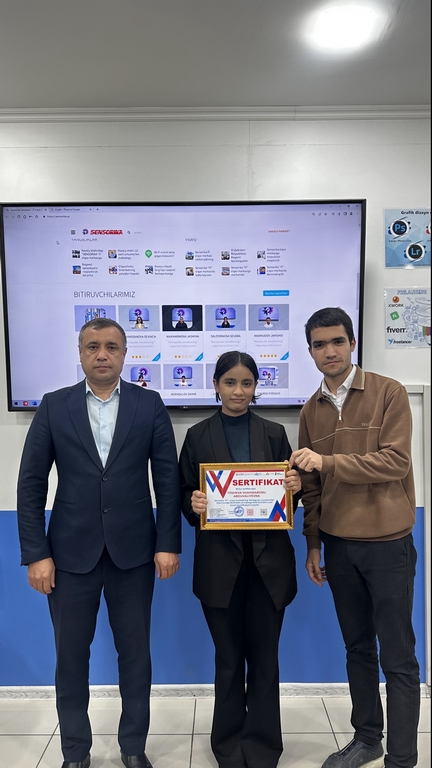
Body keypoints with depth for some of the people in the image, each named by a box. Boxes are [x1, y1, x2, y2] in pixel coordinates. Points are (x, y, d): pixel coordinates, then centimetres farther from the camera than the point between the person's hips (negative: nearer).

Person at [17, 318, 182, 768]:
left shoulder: (149, 405, 0)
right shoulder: (54, 407, 1)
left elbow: (168, 478, -1)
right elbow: (31, 485, -1)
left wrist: (168, 543, -5)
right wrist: (36, 553, -6)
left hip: (134, 551, 0)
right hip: (71, 552, 1)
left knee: (135, 652, 13)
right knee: (71, 655, 14)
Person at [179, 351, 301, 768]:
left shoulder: (274, 433, 4)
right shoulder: (198, 435, 2)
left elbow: (288, 493, 7)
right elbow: (185, 495, 3)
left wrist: (295, 486, -14)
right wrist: (194, 504, -18)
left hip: (268, 560, 1)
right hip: (220, 562, 0)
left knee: (264, 656, 11)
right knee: (228, 658, 13)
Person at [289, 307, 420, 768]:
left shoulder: (388, 394, -5)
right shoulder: (311, 411, 7)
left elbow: (396, 461, -15)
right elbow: (311, 486, 9)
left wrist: (328, 461, -23)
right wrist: (312, 545, 9)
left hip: (387, 543, -4)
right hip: (338, 545, 4)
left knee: (397, 656, 6)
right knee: (357, 649, 18)